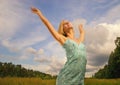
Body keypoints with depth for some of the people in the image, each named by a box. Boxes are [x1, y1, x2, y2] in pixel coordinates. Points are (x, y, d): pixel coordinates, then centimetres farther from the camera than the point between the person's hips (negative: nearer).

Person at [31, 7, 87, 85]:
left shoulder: (80, 41, 22)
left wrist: (81, 28, 66)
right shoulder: (63, 39, 9)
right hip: (67, 77, -5)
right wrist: (39, 13, 29)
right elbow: (48, 24, 18)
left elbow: (82, 33, 46)